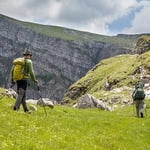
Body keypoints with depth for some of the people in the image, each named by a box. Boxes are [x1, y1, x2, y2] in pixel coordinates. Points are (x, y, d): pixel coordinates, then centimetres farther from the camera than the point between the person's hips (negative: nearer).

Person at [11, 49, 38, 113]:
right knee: (21, 94, -8)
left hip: (18, 79, 7)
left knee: (22, 95, 14)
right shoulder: (29, 61, -5)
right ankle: (16, 107, -21)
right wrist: (34, 80, 0)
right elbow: (31, 72, -11)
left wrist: (12, 80, 18)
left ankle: (25, 109, 21)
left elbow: (12, 70, 12)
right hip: (24, 80, -6)